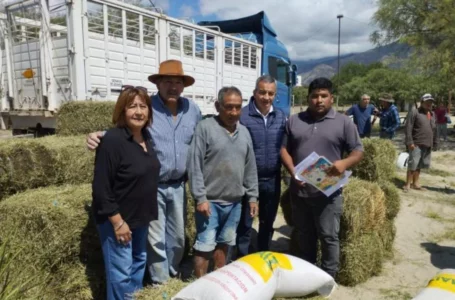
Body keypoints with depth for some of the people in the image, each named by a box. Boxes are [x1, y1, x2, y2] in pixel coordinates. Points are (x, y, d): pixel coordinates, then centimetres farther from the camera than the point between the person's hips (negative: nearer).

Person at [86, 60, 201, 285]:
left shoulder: (192, 109, 2)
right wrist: (99, 136, -29)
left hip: (178, 185, 5)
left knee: (177, 236, 19)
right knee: (156, 239, 8)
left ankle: (173, 274, 44)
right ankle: (160, 282, 30)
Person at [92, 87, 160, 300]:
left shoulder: (146, 136, 2)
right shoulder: (112, 140, -22)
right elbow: (101, 188, -22)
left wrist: (148, 212, 15)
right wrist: (117, 222, -20)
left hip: (141, 216, 8)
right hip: (118, 218, -8)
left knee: (139, 261, 24)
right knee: (121, 273, 3)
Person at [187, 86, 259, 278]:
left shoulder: (244, 132, 9)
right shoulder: (205, 128, -9)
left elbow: (250, 168, 13)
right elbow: (195, 165, -12)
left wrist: (252, 196, 11)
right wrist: (200, 197, -15)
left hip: (234, 201, 6)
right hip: (210, 200, -5)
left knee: (225, 243, 17)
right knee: (205, 245, 0)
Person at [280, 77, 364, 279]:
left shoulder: (344, 123, 0)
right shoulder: (294, 121, 8)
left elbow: (358, 151, 0)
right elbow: (284, 149, 8)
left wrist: (345, 163, -22)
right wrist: (293, 172, -8)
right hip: (299, 190, 3)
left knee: (329, 236, 5)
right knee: (304, 235, 18)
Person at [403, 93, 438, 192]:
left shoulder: (432, 114, 17)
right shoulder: (414, 112, -6)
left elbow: (434, 130, 21)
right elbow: (408, 128, -12)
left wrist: (435, 143, 16)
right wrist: (409, 142, -18)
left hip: (427, 145, 7)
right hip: (416, 144, -7)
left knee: (419, 165, 13)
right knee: (412, 165, -5)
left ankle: (415, 183, 22)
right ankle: (408, 184, 4)